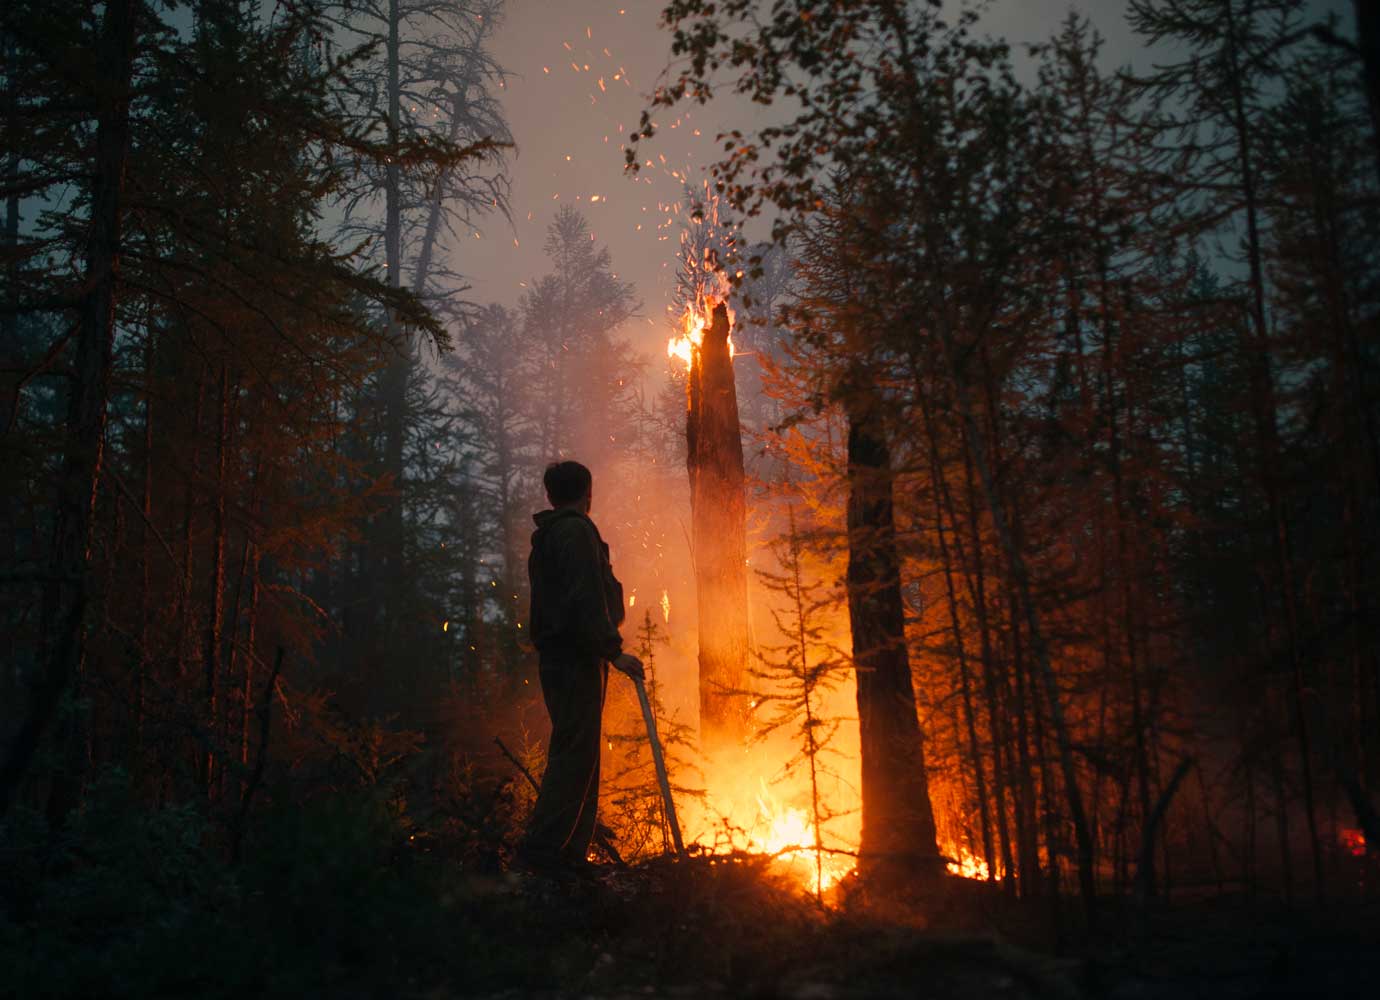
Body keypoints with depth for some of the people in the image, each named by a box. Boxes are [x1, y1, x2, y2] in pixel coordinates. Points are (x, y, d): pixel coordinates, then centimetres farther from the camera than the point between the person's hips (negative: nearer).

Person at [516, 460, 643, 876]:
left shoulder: (546, 537, 21)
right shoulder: (577, 531, -10)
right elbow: (586, 599, -20)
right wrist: (613, 651, -20)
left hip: (558, 658, 10)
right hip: (577, 659, -10)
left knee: (576, 753, 11)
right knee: (576, 754, -10)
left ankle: (571, 852, 13)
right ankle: (541, 848, -11)